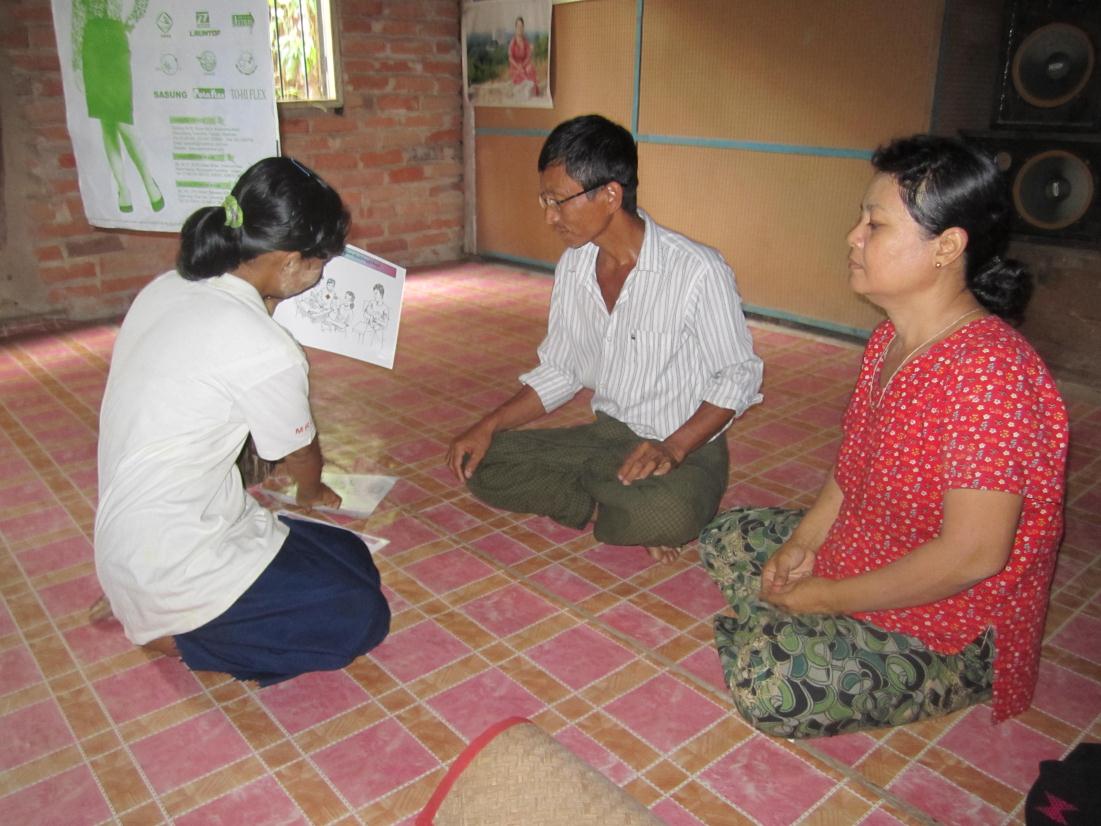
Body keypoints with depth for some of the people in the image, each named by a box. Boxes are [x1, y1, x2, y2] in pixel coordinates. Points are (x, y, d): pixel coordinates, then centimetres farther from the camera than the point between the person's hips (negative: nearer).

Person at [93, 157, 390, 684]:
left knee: (354, 560, 13)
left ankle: (147, 608, 13)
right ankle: (165, 632, 2)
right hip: (174, 559, -9)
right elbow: (301, 456, -4)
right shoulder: (265, 351, -25)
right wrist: (311, 494, 19)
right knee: (362, 618, -5)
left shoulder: (167, 289, 0)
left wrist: (261, 307, 7)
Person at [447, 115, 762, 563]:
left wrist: (673, 448, -25)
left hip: (686, 447, -5)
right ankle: (621, 513, -7)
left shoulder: (698, 270, -19)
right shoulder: (573, 266, 1)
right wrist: (488, 425, -4)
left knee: (666, 516, -38)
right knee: (483, 464, -8)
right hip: (606, 435, 6)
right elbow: (559, 373, 9)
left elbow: (738, 377, -11)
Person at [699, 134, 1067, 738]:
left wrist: (829, 597, -21)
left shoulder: (988, 371, -30)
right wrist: (804, 540, -1)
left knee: (768, 684, -26)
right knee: (726, 537, 14)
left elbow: (972, 554, -31)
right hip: (854, 554, 9)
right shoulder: (888, 338, 0)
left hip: (949, 635, -9)